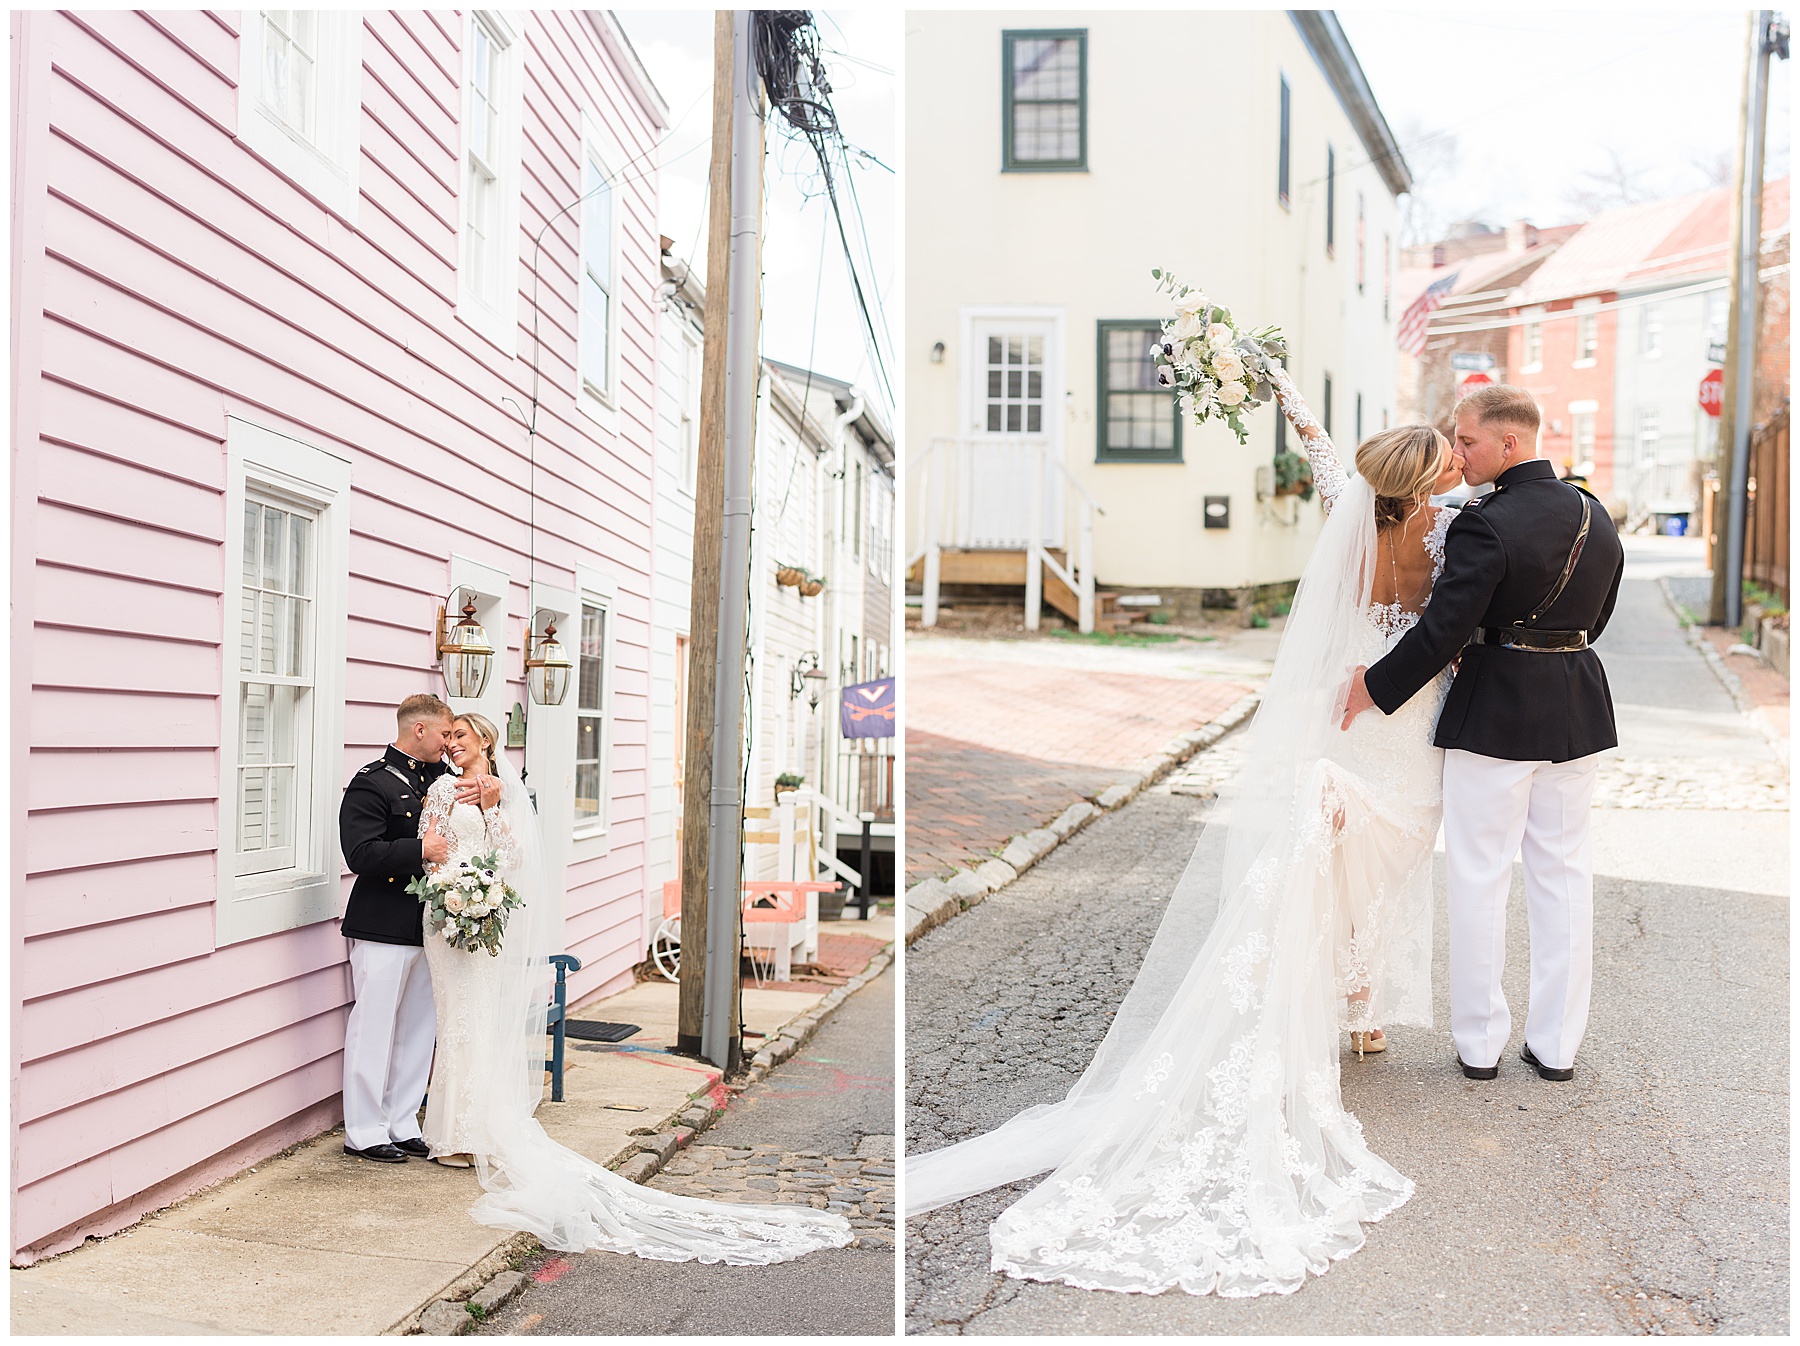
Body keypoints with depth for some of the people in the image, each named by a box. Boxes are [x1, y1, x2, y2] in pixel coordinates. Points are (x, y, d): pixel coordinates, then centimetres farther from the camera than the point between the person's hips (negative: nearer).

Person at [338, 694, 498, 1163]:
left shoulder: (439, 775, 13)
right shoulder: (371, 783, -10)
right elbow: (361, 855, -19)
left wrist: (491, 791, -3)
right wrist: (421, 850, -23)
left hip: (427, 926, 8)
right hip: (382, 929, -8)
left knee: (419, 1029, 12)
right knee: (375, 1027, -1)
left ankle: (401, 1124, 22)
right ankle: (364, 1132, 10)